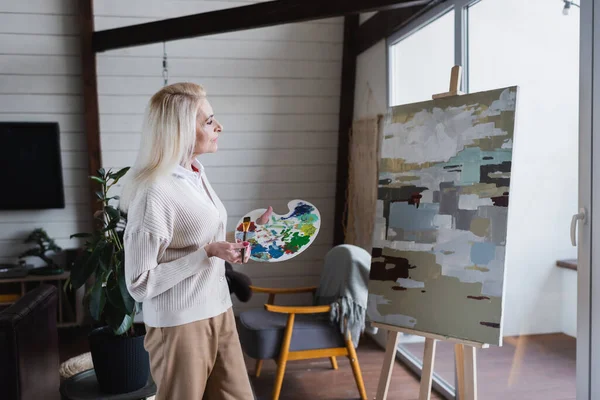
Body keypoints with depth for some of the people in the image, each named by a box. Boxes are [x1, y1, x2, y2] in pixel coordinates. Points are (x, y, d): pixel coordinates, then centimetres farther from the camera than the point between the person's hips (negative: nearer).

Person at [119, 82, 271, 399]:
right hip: (180, 325, -8)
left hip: (218, 312, 8)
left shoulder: (196, 175, 5)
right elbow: (139, 284, -20)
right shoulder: (154, 193, -22)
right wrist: (207, 253, -24)